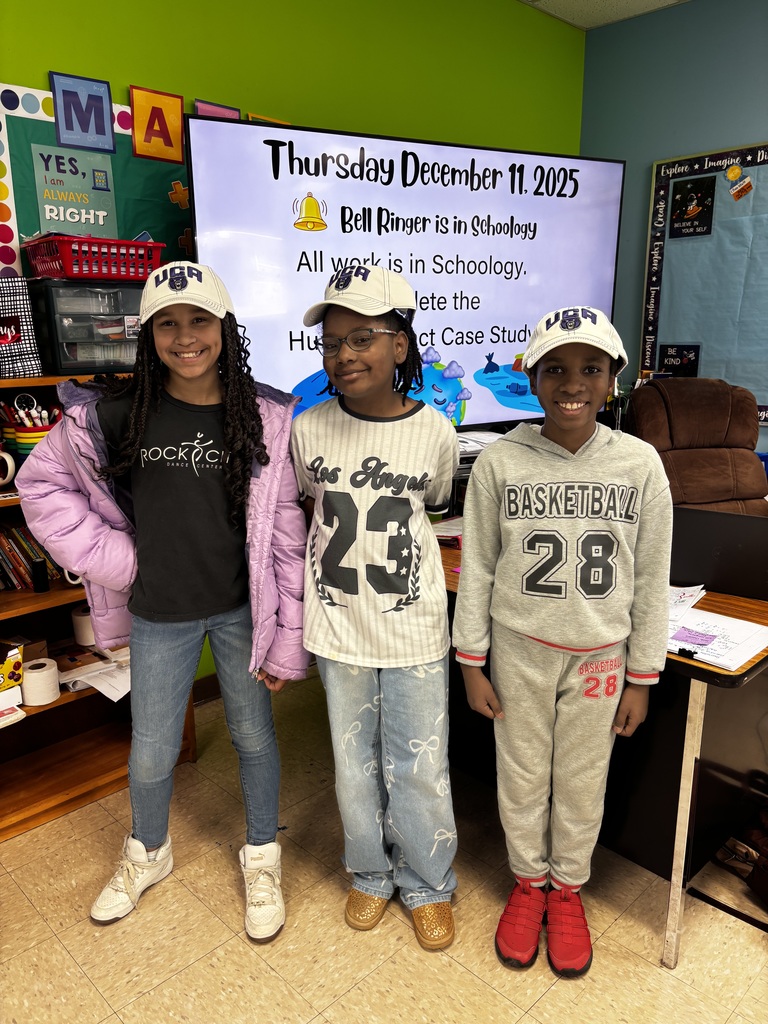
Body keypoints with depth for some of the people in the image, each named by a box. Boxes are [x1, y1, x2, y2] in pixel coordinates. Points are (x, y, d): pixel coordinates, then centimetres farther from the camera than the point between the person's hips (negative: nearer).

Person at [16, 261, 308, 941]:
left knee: (253, 735, 15)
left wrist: (287, 639, -6)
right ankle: (148, 854, 49)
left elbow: (285, 530, -7)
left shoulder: (266, 418, -10)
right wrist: (112, 556, -4)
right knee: (152, 751, 17)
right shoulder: (115, 412, -8)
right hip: (161, 612, 1)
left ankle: (261, 860, 42)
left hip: (241, 609, -1)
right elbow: (40, 482, 4)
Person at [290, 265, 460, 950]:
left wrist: (386, 536, 6)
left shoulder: (435, 432, -10)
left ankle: (427, 885, 38)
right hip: (338, 624, 2)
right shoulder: (310, 430, -7)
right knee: (355, 763, 17)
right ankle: (371, 874, 43)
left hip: (412, 627, -1)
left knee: (419, 767, 11)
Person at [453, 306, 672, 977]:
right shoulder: (499, 462, -11)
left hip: (600, 655, 1)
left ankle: (568, 888, 43)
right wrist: (472, 664, -2)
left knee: (583, 781, 16)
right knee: (522, 776, 15)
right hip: (520, 650, 0)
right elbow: (477, 570, -4)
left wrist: (642, 679, 1)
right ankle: (529, 883, 42)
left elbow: (651, 581, -2)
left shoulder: (640, 464, -9)